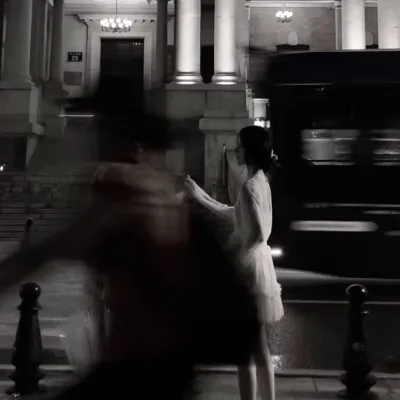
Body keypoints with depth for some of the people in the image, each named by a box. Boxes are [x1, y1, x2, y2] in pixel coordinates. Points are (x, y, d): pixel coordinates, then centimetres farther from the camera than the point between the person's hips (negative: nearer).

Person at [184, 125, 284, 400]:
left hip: (249, 267, -10)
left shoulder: (250, 186, -20)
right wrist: (201, 197, 23)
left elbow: (257, 234, -26)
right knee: (258, 346, 18)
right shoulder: (261, 181, 10)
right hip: (257, 263, 10)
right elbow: (236, 215, 23)